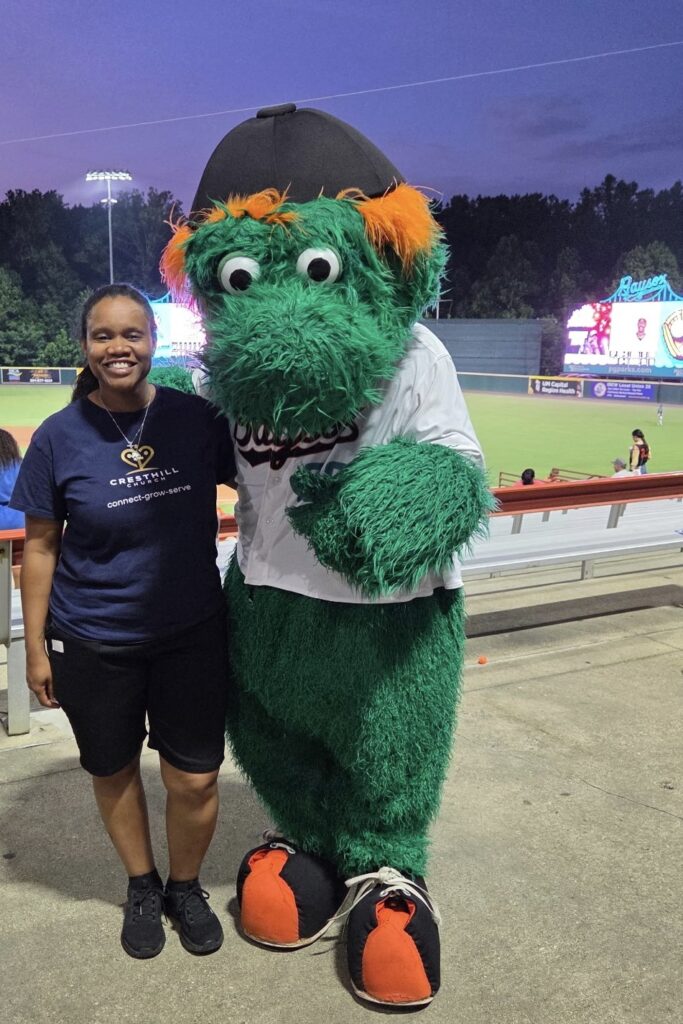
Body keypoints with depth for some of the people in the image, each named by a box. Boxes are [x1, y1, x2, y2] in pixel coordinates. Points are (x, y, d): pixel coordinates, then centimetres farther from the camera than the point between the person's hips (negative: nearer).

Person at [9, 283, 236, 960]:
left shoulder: (195, 418, -7)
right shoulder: (59, 436, -9)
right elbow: (40, 547, -3)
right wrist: (35, 647, -1)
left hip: (193, 634, 1)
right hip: (93, 644, 0)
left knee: (194, 778, 5)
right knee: (114, 771, 16)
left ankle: (185, 886, 36)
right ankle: (142, 887, 44)